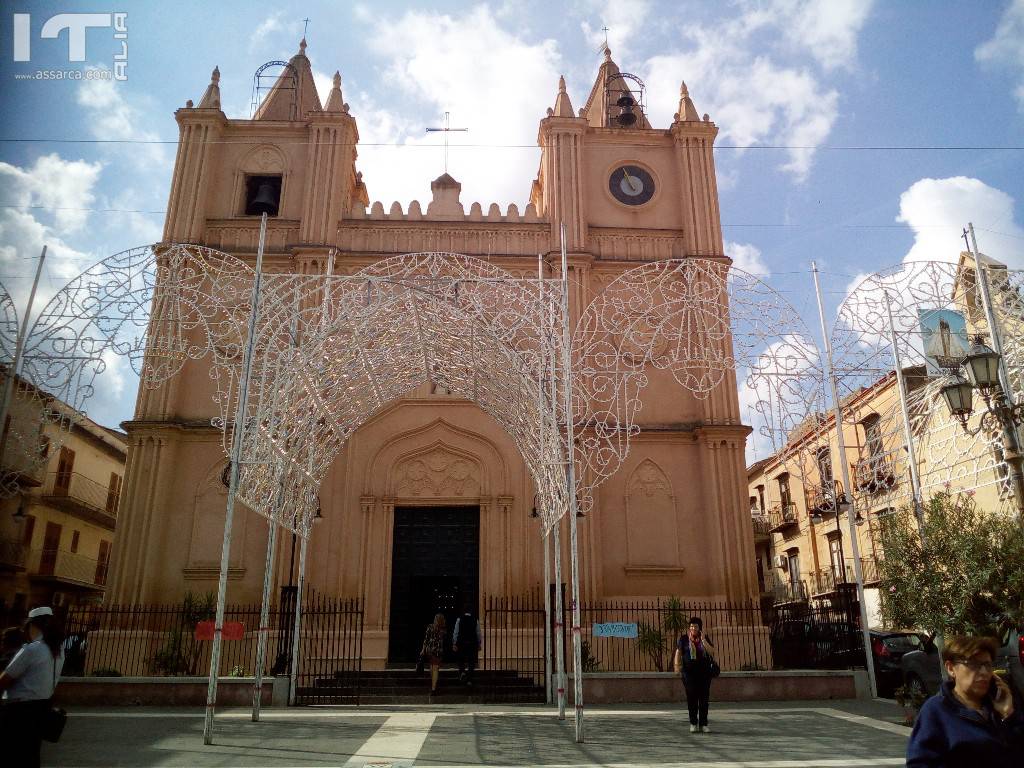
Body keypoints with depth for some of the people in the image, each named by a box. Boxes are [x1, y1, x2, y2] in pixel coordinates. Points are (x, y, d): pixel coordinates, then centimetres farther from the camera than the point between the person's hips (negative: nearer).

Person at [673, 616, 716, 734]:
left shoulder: (705, 639, 7)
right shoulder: (683, 639, 3)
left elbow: (711, 651, -6)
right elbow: (678, 653, 0)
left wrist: (703, 639, -14)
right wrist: (677, 664, -15)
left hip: (704, 672, 2)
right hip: (689, 672, -2)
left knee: (704, 698, 2)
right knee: (692, 697, -5)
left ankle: (703, 724, 10)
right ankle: (693, 723, 7)